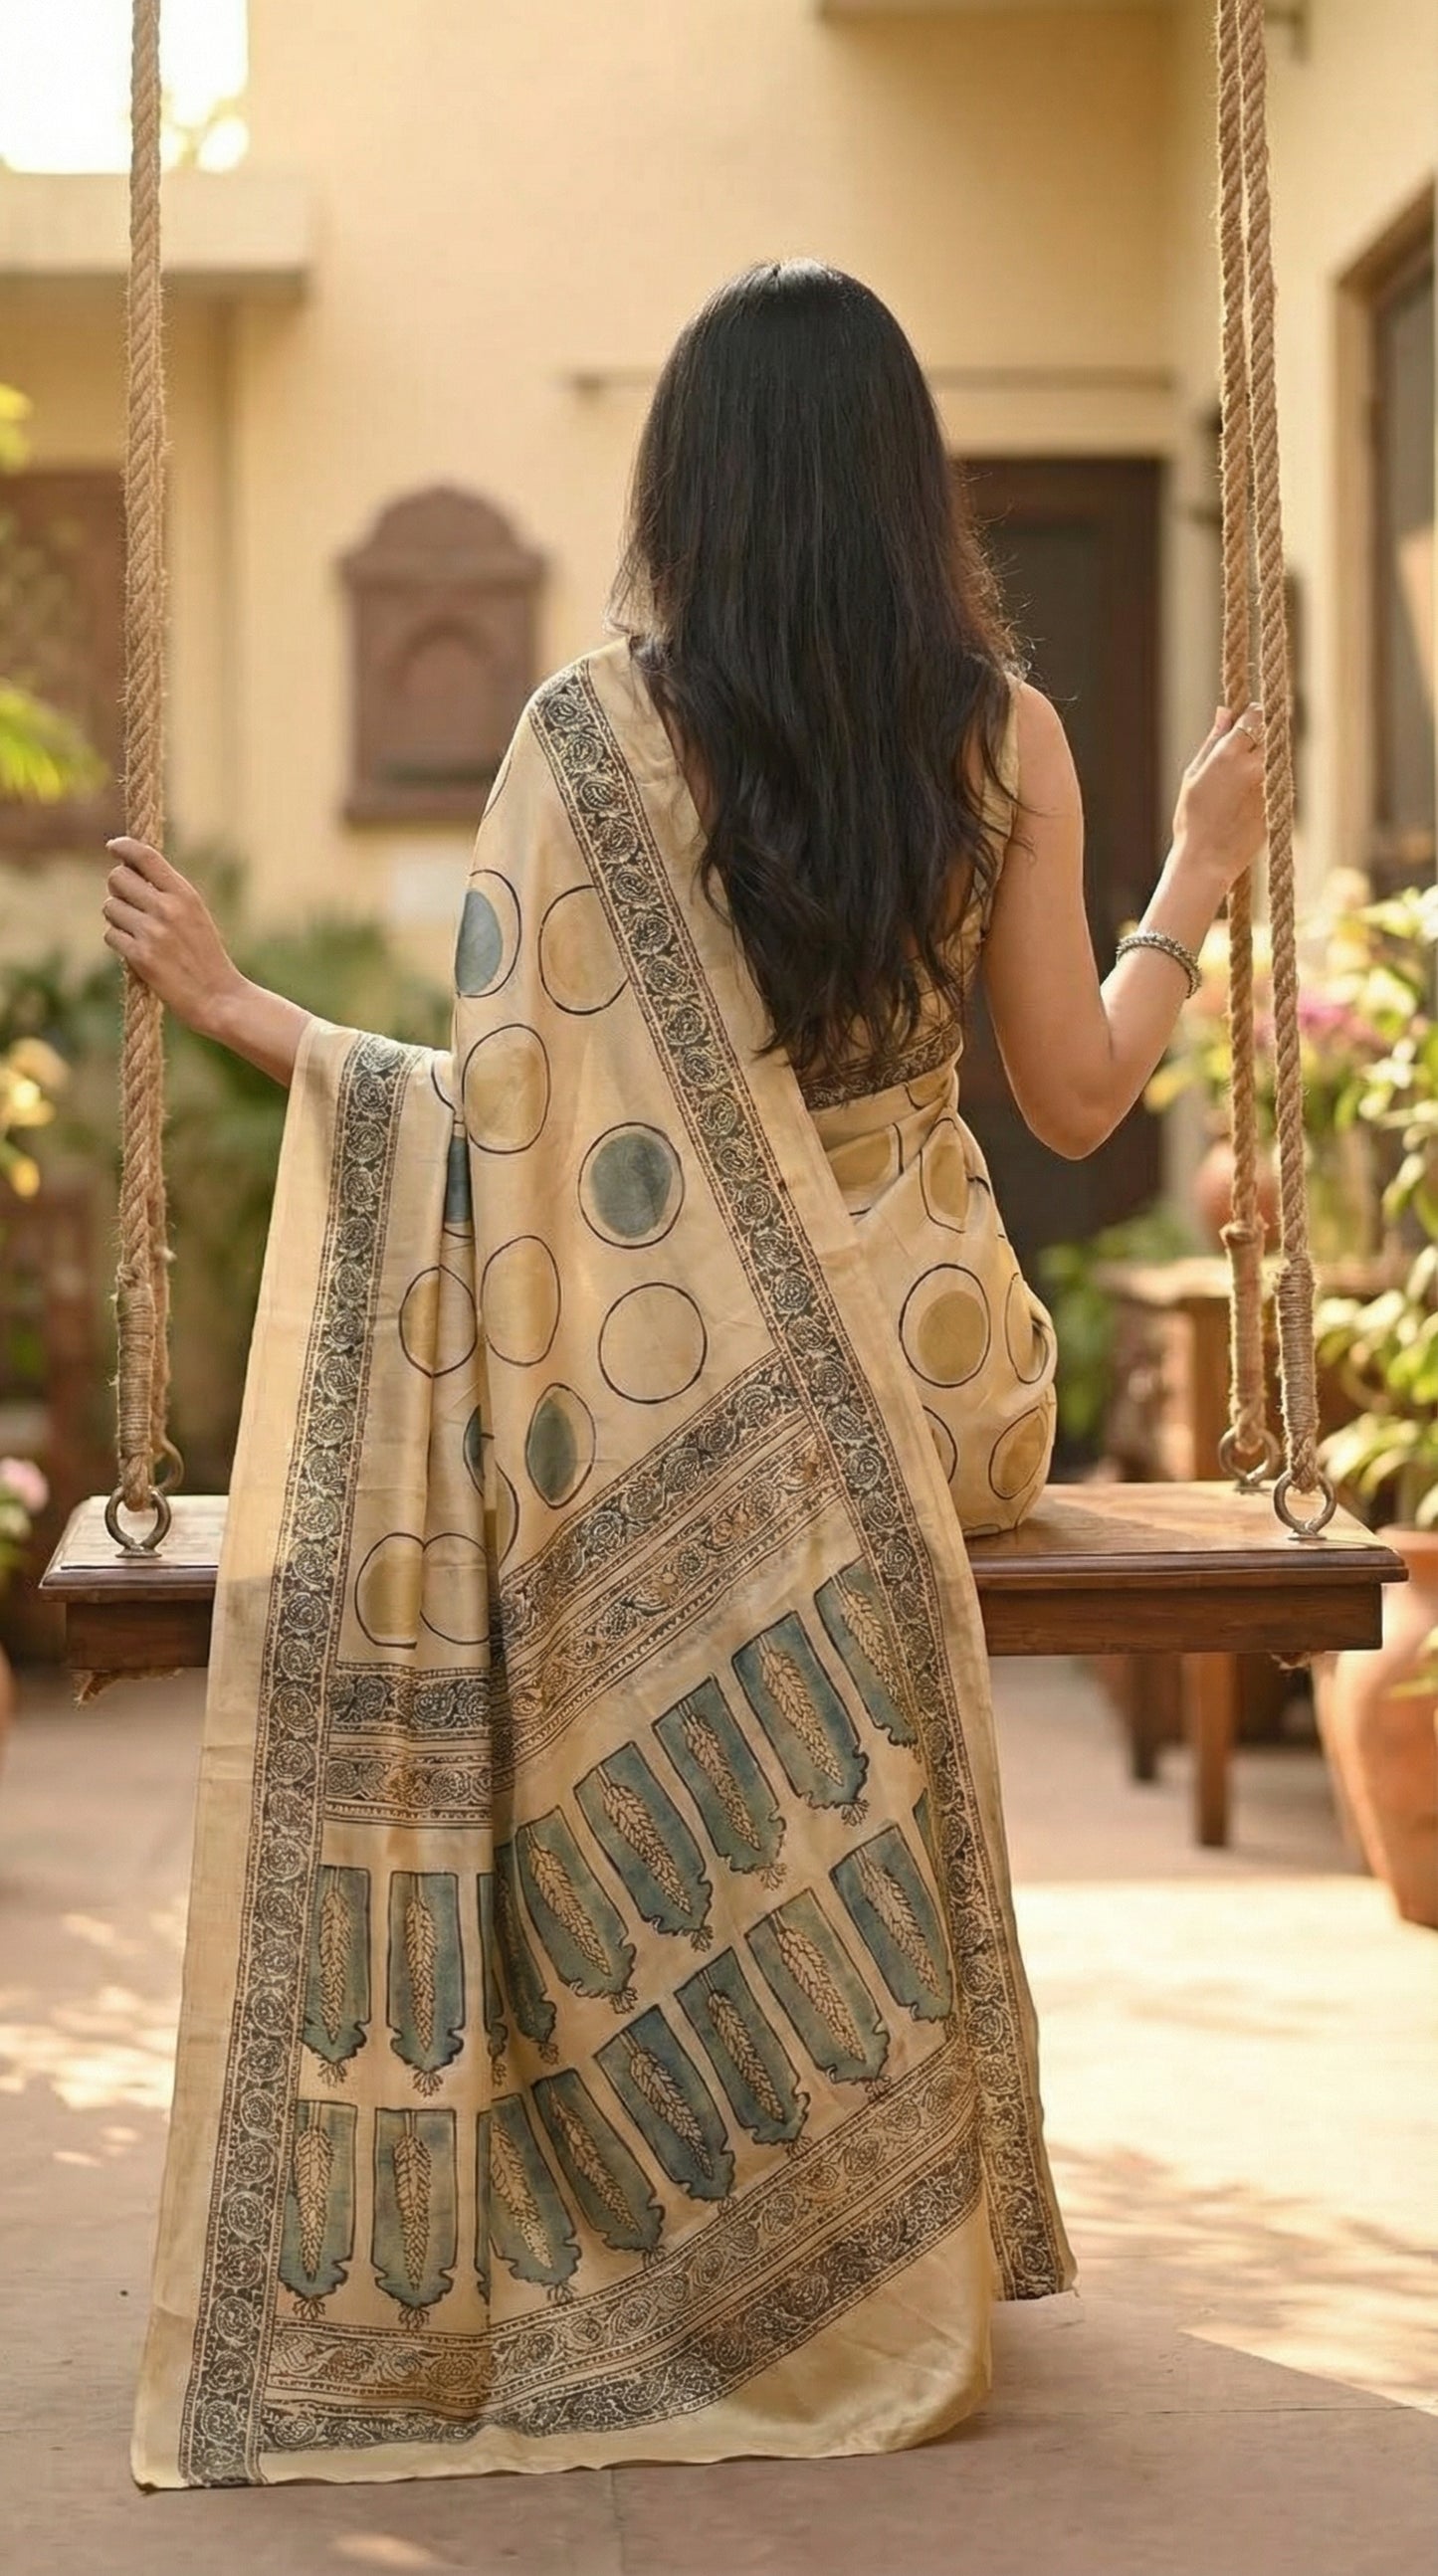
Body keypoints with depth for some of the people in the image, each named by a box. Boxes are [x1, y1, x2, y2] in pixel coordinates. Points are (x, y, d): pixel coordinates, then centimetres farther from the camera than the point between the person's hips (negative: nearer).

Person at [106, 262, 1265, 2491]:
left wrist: (236, 1006, 0)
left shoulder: (593, 732, -10)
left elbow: (502, 1107, -12)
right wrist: (1196, 882, 20)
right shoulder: (1006, 734, -3)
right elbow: (1076, 1097, 4)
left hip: (675, 1375, -3)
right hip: (935, 1380, 3)